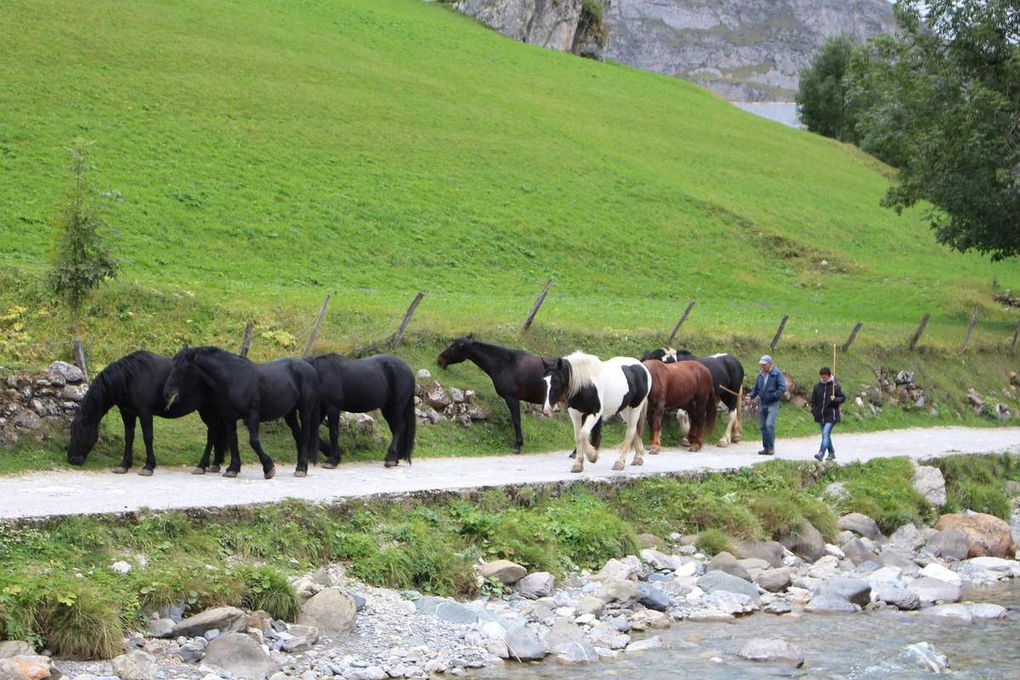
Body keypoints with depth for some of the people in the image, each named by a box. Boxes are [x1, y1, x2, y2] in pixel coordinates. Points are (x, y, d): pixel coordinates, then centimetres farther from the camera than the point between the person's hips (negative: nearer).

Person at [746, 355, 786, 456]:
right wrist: (751, 396, -1)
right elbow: (756, 389, 17)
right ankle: (765, 447, 14)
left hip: (772, 404, -6)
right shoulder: (760, 375, 11)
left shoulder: (777, 374, -7)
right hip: (763, 404, 6)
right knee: (763, 426, 7)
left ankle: (771, 448, -11)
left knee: (769, 425, -16)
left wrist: (772, 396, -20)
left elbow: (782, 388, -13)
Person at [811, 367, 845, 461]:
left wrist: (835, 399, -19)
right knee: (826, 435, 14)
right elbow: (813, 400, 16)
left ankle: (821, 454, -26)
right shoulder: (817, 387, 7)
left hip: (831, 415, -6)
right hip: (821, 416, 6)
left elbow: (843, 398, 0)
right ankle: (831, 453, 29)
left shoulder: (835, 386, -4)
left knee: (826, 433, -18)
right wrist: (814, 411, 5)